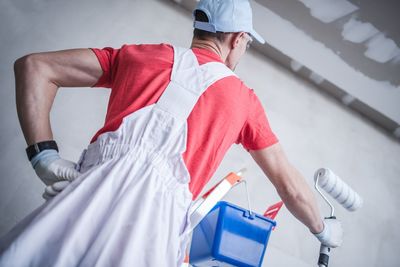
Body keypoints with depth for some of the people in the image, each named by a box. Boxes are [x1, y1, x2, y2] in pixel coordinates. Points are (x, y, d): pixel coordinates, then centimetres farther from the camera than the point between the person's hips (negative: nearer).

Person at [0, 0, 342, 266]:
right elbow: (291, 187, 25)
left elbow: (32, 66, 14)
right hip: (153, 218, -1)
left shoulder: (141, 55, 19)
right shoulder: (244, 98, 18)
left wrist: (45, 156, 9)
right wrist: (323, 228, 43)